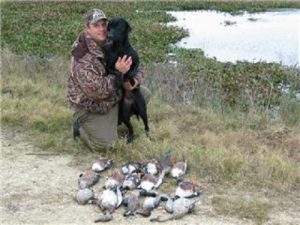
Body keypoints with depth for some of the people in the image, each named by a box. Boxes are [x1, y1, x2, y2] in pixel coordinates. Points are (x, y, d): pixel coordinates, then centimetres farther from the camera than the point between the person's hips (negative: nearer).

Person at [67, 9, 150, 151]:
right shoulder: (83, 57, -30)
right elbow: (96, 91, -34)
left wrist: (135, 80, -18)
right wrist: (118, 73, -35)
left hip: (113, 94, 7)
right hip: (90, 106, -7)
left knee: (144, 94, 0)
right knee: (102, 143, -19)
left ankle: (115, 120, 16)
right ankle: (80, 126, 12)